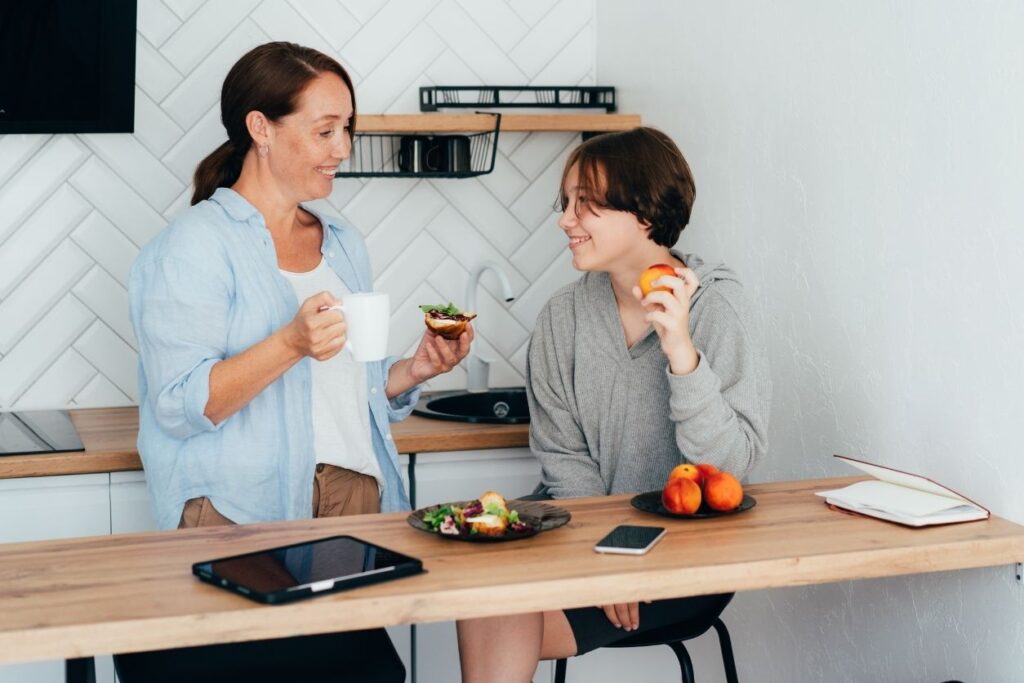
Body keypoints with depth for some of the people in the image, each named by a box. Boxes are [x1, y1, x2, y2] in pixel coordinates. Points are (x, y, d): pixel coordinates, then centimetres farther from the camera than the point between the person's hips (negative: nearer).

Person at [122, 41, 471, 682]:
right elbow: (179, 406, -13)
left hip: (358, 498, 6)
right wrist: (291, 344, -24)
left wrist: (416, 369, 4)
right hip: (245, 511, -5)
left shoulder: (345, 244, 18)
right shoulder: (198, 243, -4)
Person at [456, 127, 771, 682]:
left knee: (508, 629, -23)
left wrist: (681, 352, -28)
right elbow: (563, 455, 3)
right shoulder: (563, 317, 3)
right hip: (589, 535, 4)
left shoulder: (717, 305, -9)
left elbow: (733, 462, -16)